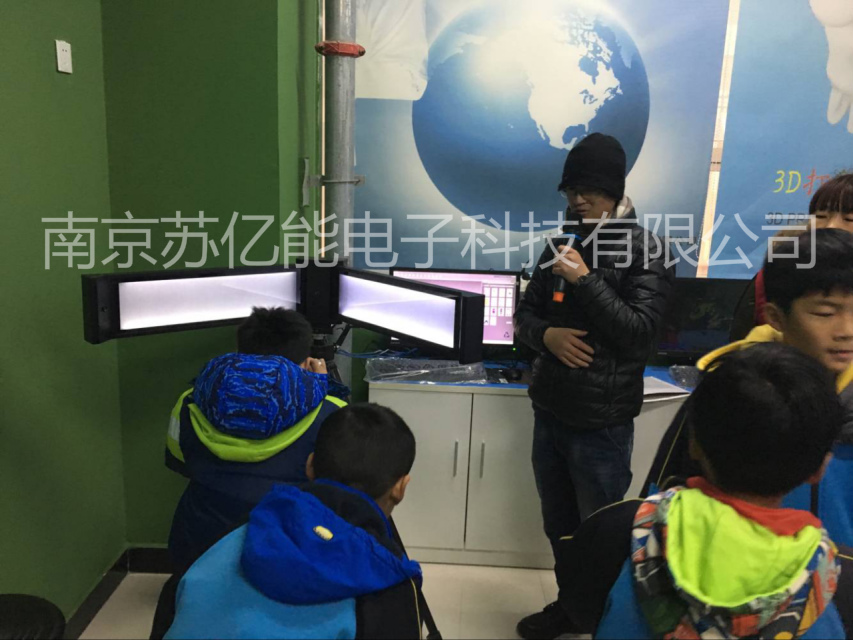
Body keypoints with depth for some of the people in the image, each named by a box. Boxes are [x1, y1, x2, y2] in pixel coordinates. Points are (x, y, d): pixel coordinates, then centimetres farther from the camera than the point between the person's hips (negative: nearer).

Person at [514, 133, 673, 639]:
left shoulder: (645, 250, -9)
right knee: (560, 527, 20)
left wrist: (585, 280, -23)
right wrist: (547, 335, -12)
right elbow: (525, 314, 10)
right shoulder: (563, 244, 8)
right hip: (550, 411, 6)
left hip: (601, 421, -6)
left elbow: (639, 333, -18)